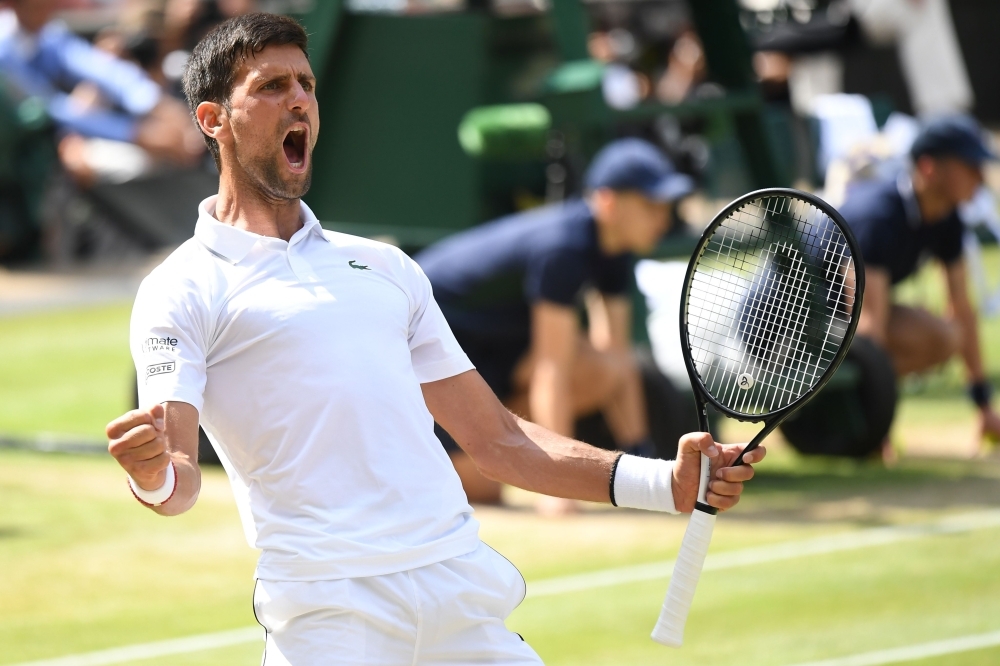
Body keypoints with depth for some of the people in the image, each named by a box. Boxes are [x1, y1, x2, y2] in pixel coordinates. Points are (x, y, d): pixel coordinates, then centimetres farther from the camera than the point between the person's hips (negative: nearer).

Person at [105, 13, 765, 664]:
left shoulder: (384, 267, 22)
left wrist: (664, 482, 10)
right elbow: (181, 475, -6)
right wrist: (154, 476, -31)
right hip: (327, 610, -5)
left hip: (464, 596, 5)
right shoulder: (185, 290, 5)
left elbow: (499, 440, 21)